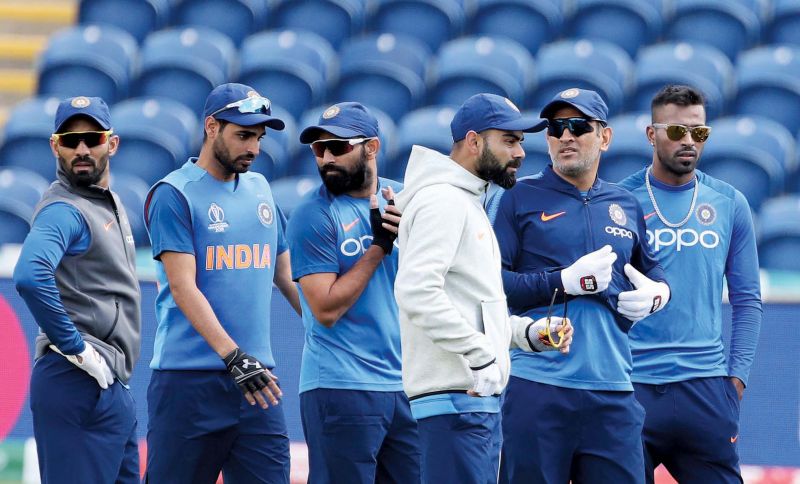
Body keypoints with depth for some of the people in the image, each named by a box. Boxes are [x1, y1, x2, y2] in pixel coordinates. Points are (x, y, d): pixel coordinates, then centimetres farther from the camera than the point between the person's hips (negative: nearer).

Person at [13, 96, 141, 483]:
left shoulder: (111, 204, 18)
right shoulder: (64, 210, -12)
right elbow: (30, 277, -30)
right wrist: (75, 347, -24)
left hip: (111, 384, 10)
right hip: (79, 383, -10)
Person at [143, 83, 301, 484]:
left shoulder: (260, 190, 15)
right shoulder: (174, 194, -5)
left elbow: (285, 274, 22)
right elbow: (183, 287, -14)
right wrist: (233, 356, -24)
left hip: (255, 376, 6)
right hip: (190, 377, -6)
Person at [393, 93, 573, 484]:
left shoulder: (468, 203, 23)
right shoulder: (442, 200, -10)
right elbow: (416, 291, -24)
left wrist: (529, 332, 12)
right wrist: (482, 355, -23)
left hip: (480, 398, 11)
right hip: (455, 397, -11)